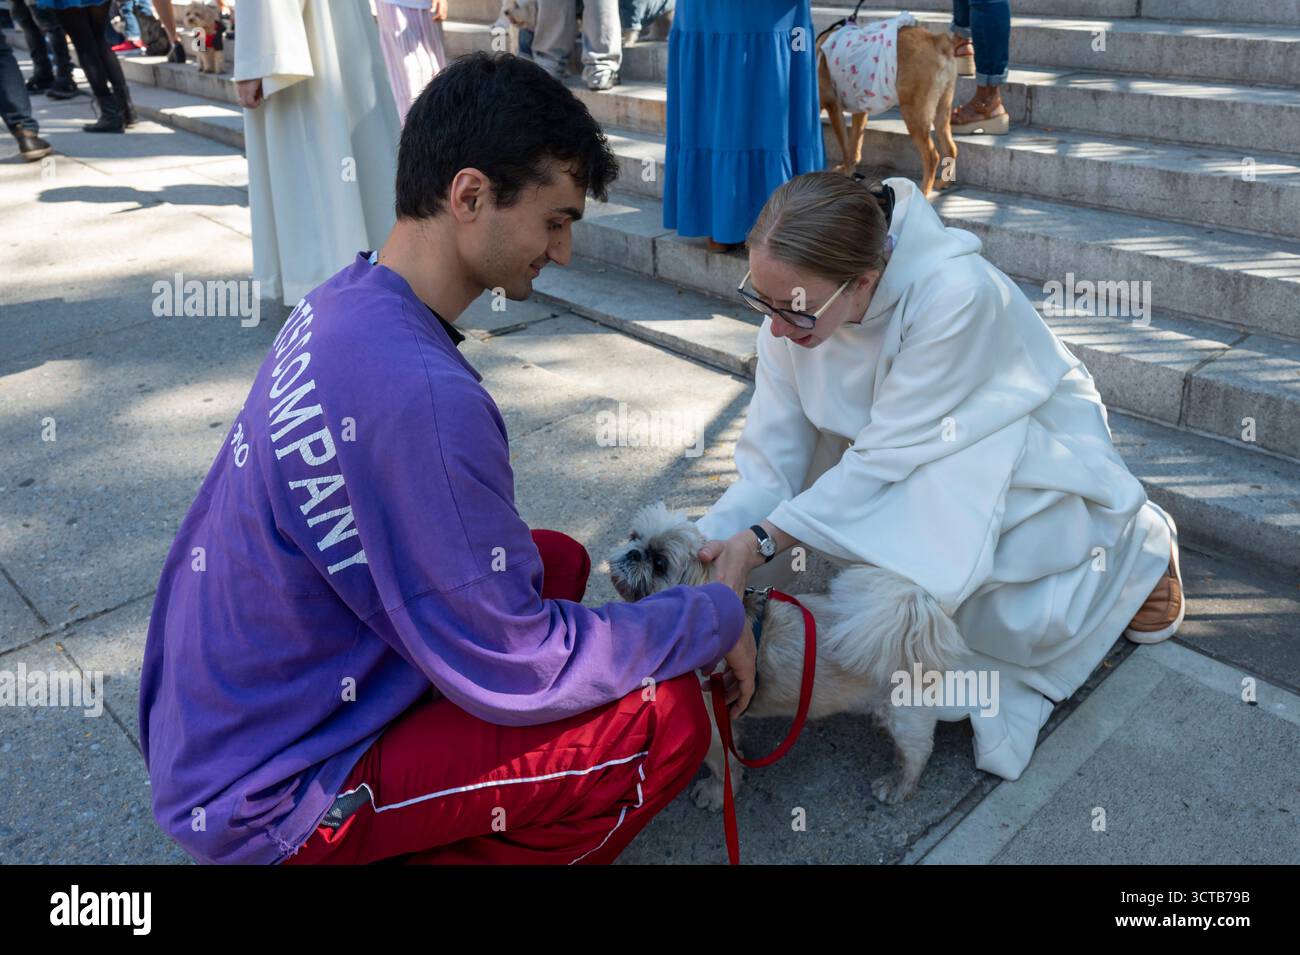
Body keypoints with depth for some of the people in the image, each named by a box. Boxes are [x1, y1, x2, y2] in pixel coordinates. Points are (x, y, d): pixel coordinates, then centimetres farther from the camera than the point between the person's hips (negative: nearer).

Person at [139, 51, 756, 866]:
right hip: (269, 798, -9)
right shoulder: (415, 392, -32)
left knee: (560, 561, 12)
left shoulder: (348, 304, -3)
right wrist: (716, 616, -11)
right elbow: (517, 675, -24)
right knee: (663, 716, -16)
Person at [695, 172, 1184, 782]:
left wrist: (761, 541, -36)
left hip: (1031, 446, -5)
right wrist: (700, 559, -30)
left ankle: (1137, 541, 6)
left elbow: (890, 453, -32)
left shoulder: (953, 294, -37)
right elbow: (771, 465, -18)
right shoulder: (794, 307, -19)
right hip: (919, 463, 5)